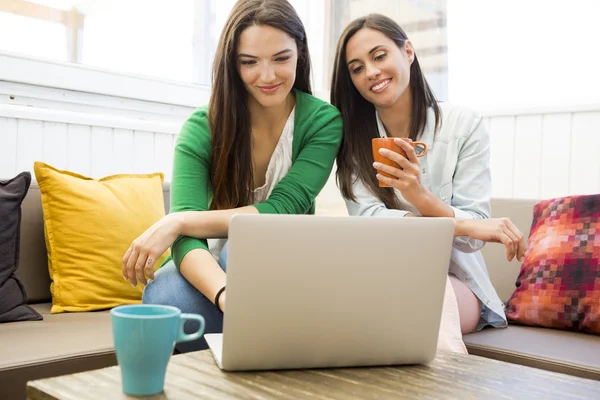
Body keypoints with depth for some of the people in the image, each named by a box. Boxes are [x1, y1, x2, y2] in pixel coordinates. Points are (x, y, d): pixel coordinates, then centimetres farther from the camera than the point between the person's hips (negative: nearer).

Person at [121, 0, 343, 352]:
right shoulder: (201, 128, -14)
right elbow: (187, 238, -26)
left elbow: (283, 211, -21)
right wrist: (228, 296, -48)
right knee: (162, 298, -33)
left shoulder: (323, 122, -12)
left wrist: (178, 222, -29)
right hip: (216, 268, 1)